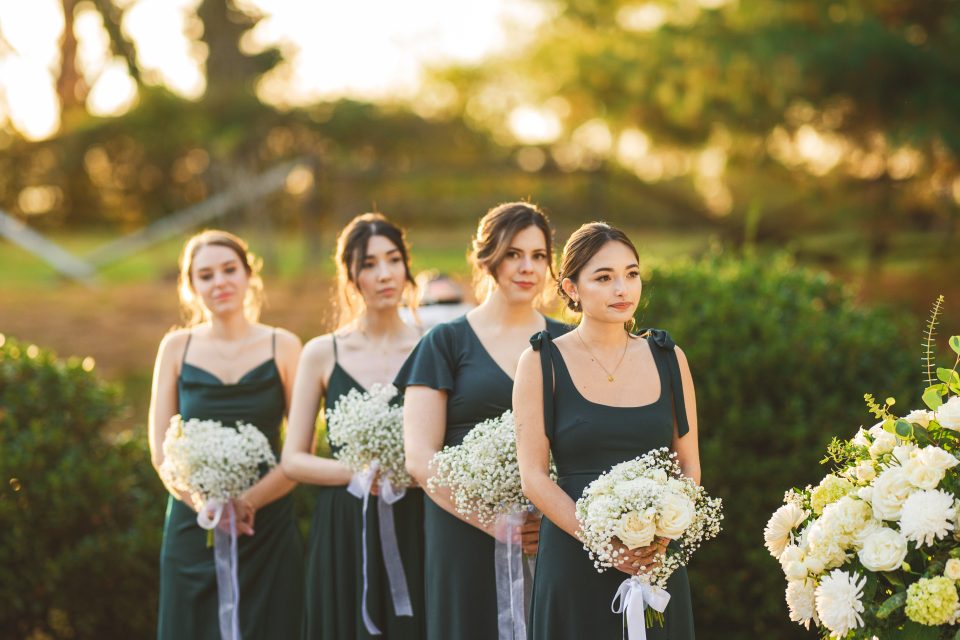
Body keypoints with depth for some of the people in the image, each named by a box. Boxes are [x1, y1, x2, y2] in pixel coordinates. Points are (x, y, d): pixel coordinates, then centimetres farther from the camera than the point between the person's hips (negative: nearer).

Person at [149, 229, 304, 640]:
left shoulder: (282, 347, 2)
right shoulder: (177, 347, 5)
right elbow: (160, 448, 2)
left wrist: (247, 502, -15)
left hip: (268, 526, -1)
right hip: (193, 526, 1)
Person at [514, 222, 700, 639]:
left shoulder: (668, 359, 7)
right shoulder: (542, 363, -2)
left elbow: (690, 467, 8)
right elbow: (533, 476, -6)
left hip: (656, 564, 3)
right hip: (574, 563, -3)